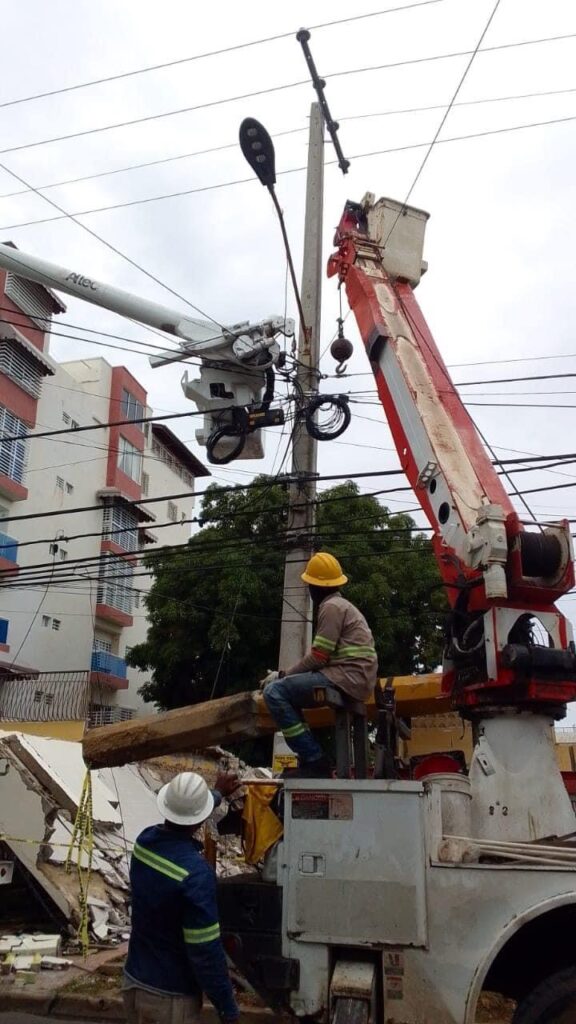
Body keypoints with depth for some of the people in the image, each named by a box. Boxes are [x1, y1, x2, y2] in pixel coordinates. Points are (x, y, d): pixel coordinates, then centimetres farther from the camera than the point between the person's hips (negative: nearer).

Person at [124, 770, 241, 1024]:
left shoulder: (145, 841, -7)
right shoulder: (195, 873, -30)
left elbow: (177, 820, 17)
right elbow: (206, 951, -25)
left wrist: (218, 793, 31)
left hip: (134, 980, 7)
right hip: (170, 997, -7)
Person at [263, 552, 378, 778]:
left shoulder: (332, 607, -7)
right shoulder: (341, 605, 23)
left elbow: (318, 657, -14)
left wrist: (282, 675, -3)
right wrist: (286, 675, 13)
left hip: (346, 678, -10)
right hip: (354, 680, 10)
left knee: (275, 692, -16)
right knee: (287, 690, 21)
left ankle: (315, 761, -18)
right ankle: (312, 757, 14)